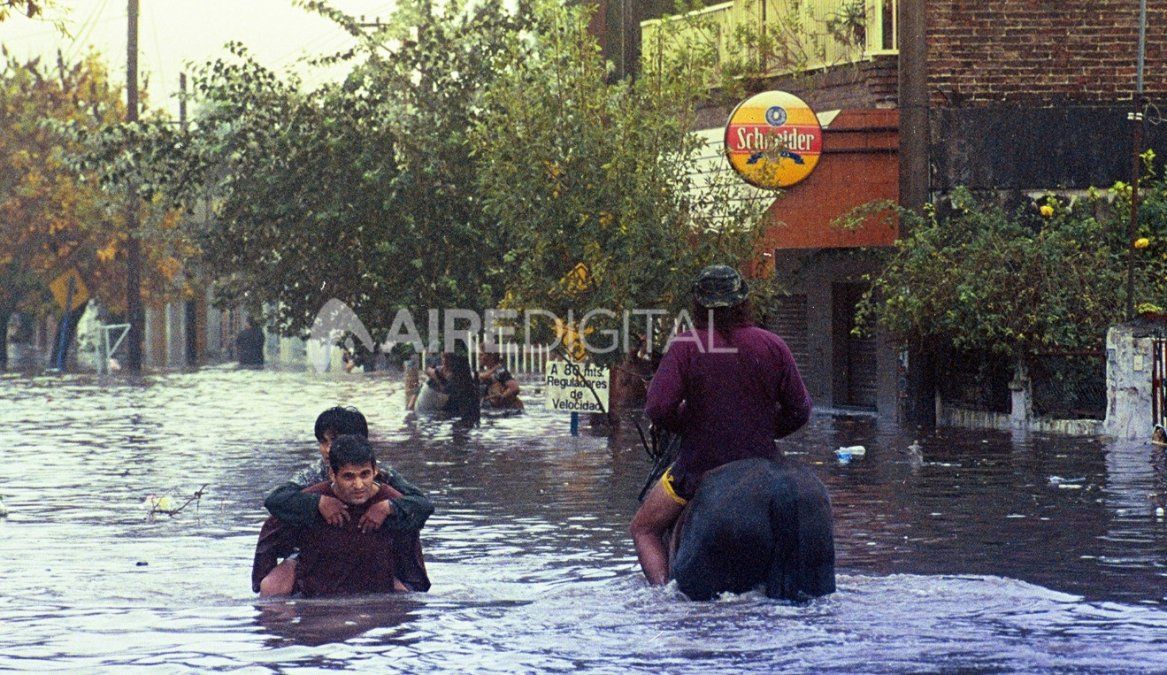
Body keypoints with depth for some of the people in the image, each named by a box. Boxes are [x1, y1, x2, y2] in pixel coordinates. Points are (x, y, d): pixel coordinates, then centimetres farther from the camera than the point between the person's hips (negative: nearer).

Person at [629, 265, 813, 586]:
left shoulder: (686, 346, -12)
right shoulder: (773, 346, -3)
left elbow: (658, 408, -18)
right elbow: (799, 410, 0)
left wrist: (686, 424, 3)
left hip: (700, 466, -3)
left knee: (644, 529, 16)